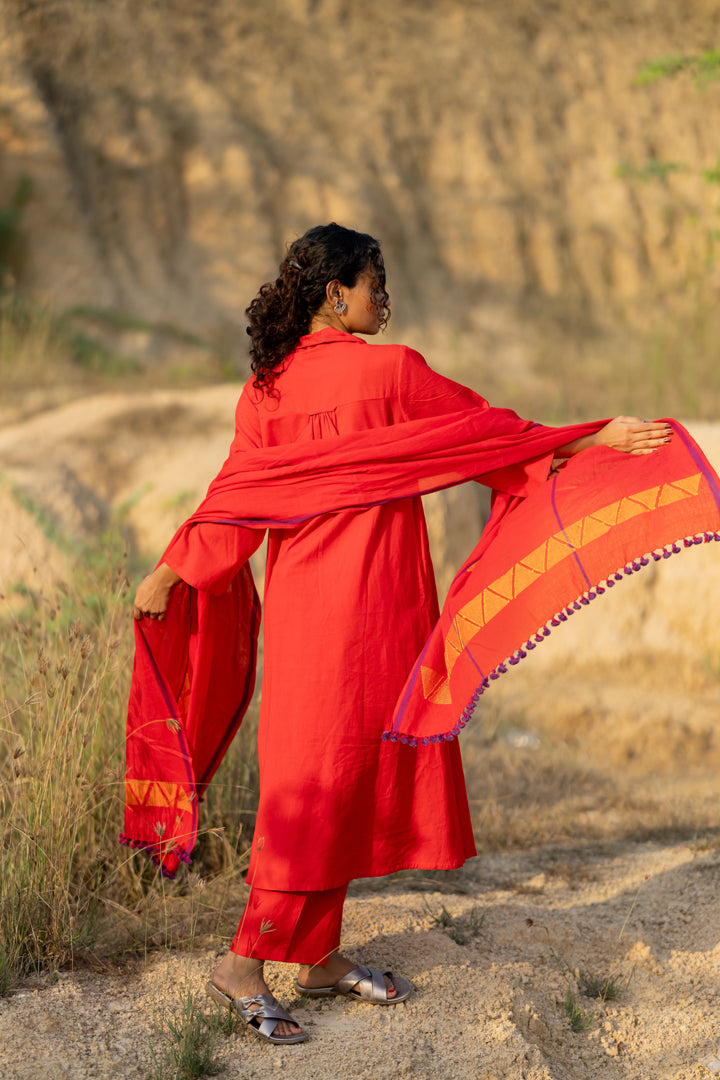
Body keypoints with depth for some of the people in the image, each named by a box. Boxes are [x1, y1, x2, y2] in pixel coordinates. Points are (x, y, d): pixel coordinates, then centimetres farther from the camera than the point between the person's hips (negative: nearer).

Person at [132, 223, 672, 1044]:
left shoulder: (264, 391, 5)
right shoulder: (390, 371, -11)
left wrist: (168, 574, 12)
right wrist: (598, 441, 2)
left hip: (300, 597, 7)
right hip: (368, 601, -7)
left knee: (340, 779, 14)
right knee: (329, 775, -2)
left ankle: (320, 956, 22)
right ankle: (243, 964, 0)